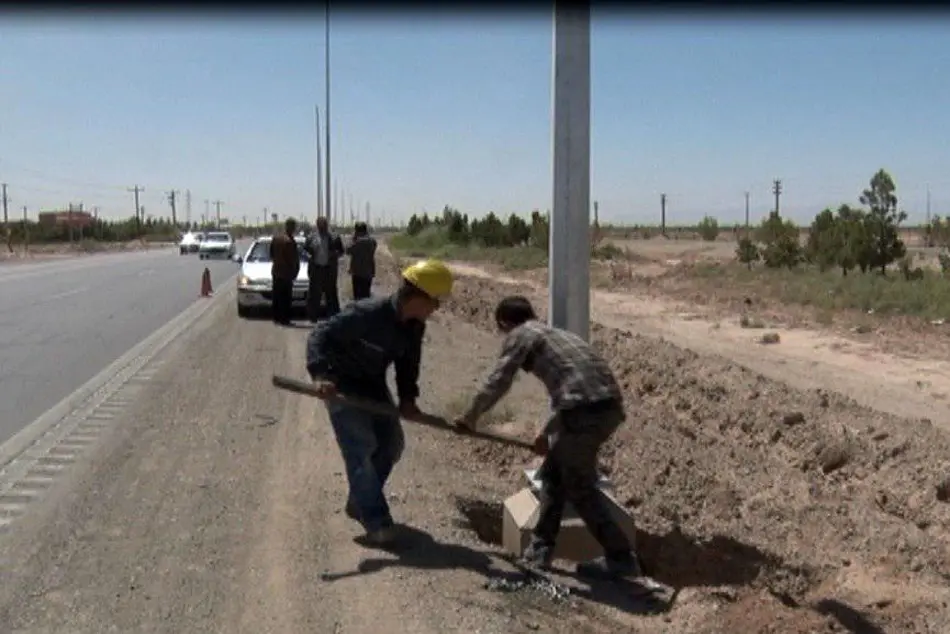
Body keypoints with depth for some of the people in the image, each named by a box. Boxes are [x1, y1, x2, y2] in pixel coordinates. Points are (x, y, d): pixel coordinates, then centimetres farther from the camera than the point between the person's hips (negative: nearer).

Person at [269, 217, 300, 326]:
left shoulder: (276, 238, 3)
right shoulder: (290, 241, -20)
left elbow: (271, 254, 12)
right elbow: (294, 260, -16)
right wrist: (295, 272, -3)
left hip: (275, 271, 7)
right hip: (286, 273, -7)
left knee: (276, 296, 13)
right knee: (286, 298, -1)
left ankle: (276, 317, 19)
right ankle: (284, 319, 1)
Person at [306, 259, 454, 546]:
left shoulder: (415, 326, -8)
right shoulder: (367, 313, -32)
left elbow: (408, 361, 5)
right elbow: (320, 334, -32)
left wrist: (407, 397, -9)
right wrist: (320, 374, -46)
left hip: (373, 384, 8)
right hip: (342, 385, -8)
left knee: (392, 444, 11)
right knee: (360, 449, -14)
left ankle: (359, 503, 27)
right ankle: (376, 522, -8)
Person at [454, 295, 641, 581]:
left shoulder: (519, 335, 8)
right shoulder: (557, 333, 31)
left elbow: (498, 382, 1)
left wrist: (471, 416, 17)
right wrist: (548, 433, 46)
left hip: (585, 409, -8)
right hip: (609, 404, 8)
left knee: (580, 488, 8)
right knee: (553, 473, 21)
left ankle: (620, 557, 12)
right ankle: (541, 546, 28)